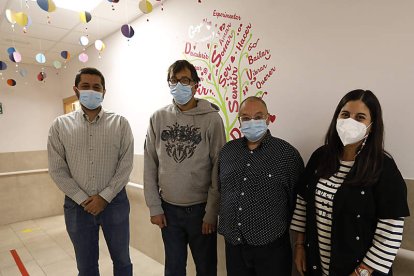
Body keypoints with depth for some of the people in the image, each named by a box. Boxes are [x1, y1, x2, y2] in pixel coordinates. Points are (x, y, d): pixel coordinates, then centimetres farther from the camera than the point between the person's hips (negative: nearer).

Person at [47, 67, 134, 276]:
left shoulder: (120, 123, -3)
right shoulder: (60, 125, 0)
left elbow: (125, 165, -6)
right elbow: (57, 169, -2)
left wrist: (105, 197, -12)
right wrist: (83, 200, -9)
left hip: (114, 202, -1)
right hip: (77, 205, 1)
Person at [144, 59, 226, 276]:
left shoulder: (211, 118, -9)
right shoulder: (158, 118, 0)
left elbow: (219, 169, -9)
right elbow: (150, 166, 2)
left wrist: (211, 211, -9)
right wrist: (154, 207, 0)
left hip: (200, 208, -2)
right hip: (168, 208, 3)